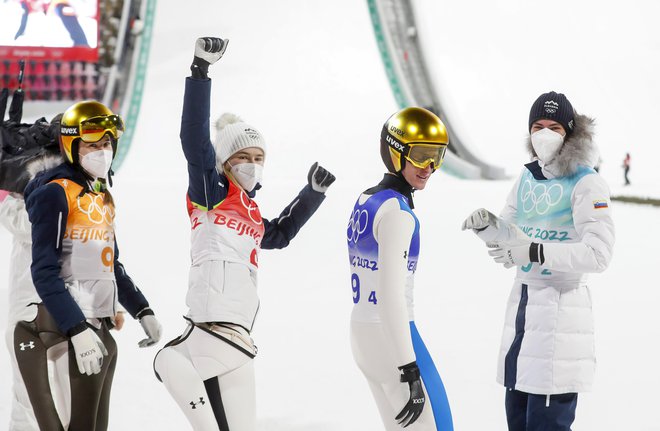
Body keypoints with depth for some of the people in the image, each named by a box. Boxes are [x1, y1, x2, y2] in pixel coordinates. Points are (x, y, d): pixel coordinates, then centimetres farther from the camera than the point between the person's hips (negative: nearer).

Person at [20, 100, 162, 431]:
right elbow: (44, 273, -17)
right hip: (67, 331, -9)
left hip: (100, 328, 9)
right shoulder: (55, 193, -10)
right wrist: (78, 331, -24)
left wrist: (142, 311, 21)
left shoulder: (102, 197, 16)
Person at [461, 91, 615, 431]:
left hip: (562, 305, -7)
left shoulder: (585, 183, -11)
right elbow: (508, 232, 20)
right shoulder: (527, 178, 11)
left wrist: (534, 252, -29)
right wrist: (486, 225, -3)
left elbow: (598, 254, -21)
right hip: (522, 300, 8)